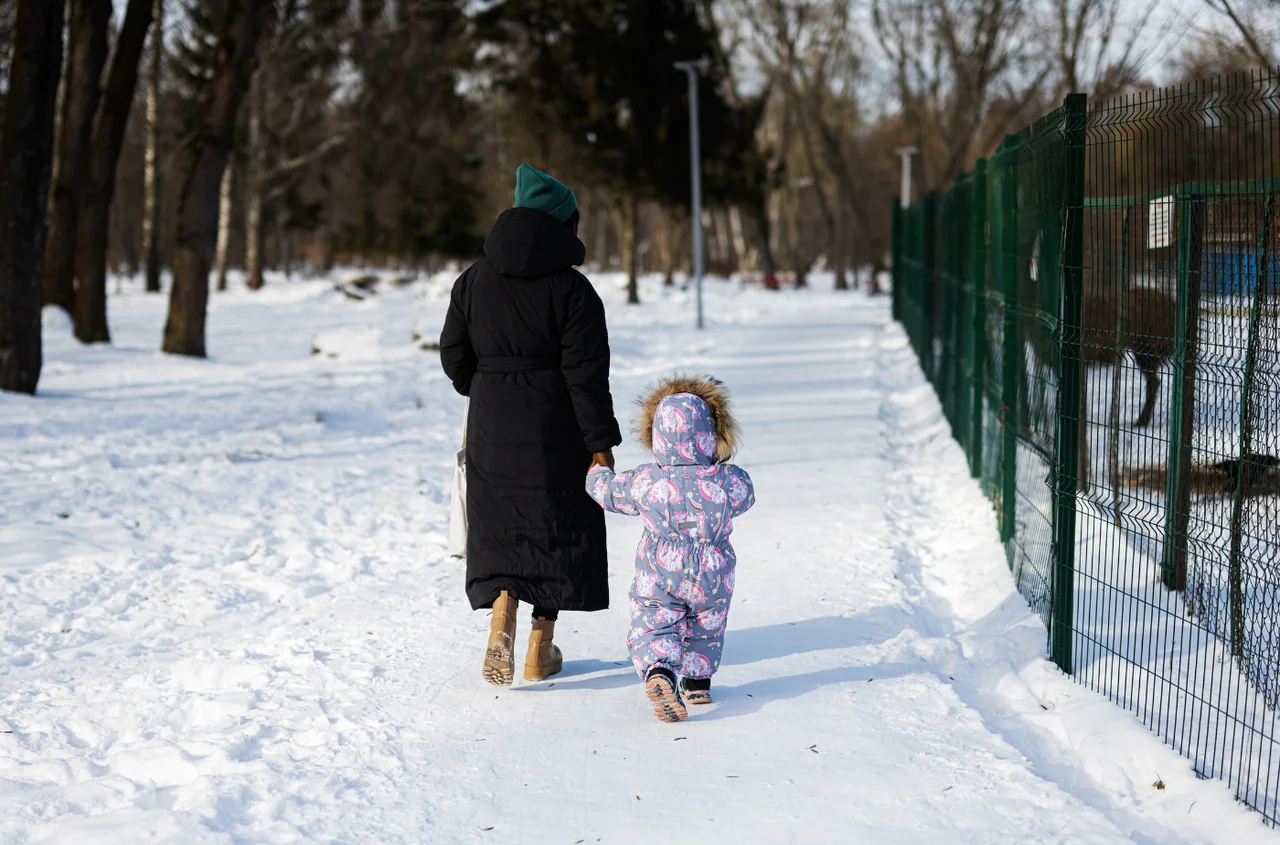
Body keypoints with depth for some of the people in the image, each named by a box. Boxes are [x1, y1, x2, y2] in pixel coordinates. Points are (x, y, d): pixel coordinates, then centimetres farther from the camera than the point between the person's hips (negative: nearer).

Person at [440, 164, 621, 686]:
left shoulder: (473, 281, 2)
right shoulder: (572, 290, -12)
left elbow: (454, 357, 7)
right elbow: (586, 374, -14)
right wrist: (601, 444, -10)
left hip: (491, 428, 3)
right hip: (555, 431, -3)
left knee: (499, 525, 12)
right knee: (556, 526, 10)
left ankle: (501, 623, -11)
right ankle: (541, 651, 15)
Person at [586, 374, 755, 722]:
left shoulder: (646, 481, -14)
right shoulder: (730, 481, -13)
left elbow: (610, 492, 3)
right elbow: (744, 498, 11)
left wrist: (598, 473, 27)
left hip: (657, 581, -2)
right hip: (712, 582, 2)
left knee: (652, 630, 0)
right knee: (705, 629, 24)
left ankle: (659, 671, -27)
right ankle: (698, 680, 35)